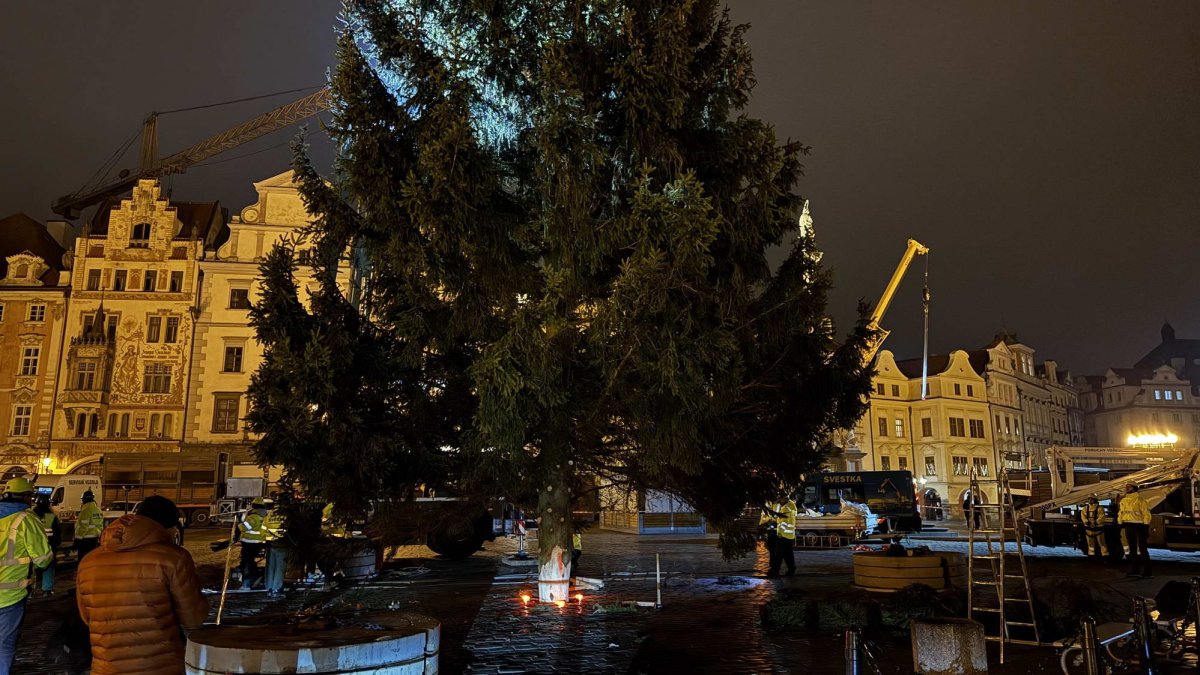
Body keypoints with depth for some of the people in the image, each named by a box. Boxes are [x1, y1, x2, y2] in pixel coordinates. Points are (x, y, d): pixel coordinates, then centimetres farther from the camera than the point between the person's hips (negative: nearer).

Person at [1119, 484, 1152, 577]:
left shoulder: (1140, 499, -9)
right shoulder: (1123, 500, 12)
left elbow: (1146, 513, -11)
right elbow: (1121, 513, 18)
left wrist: (1146, 527, -15)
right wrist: (1120, 523, 12)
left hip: (1139, 526, -7)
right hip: (1128, 526, 7)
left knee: (1142, 549, -8)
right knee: (1132, 549, 13)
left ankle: (1147, 571, -4)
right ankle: (1135, 569, 20)